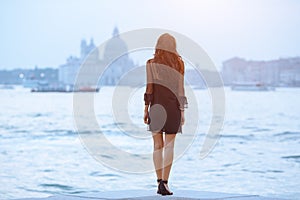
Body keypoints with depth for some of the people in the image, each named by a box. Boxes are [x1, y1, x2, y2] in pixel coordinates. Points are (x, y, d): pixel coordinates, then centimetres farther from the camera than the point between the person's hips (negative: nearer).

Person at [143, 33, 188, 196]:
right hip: (173, 108, 0)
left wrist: (146, 109, -2)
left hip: (156, 107, 0)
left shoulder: (151, 63, -1)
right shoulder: (179, 64, 1)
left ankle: (159, 182, 5)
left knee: (157, 145, 8)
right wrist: (182, 112, 3)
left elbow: (149, 88, -6)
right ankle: (164, 182, -8)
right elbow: (180, 89, -2)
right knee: (169, 146, 2)